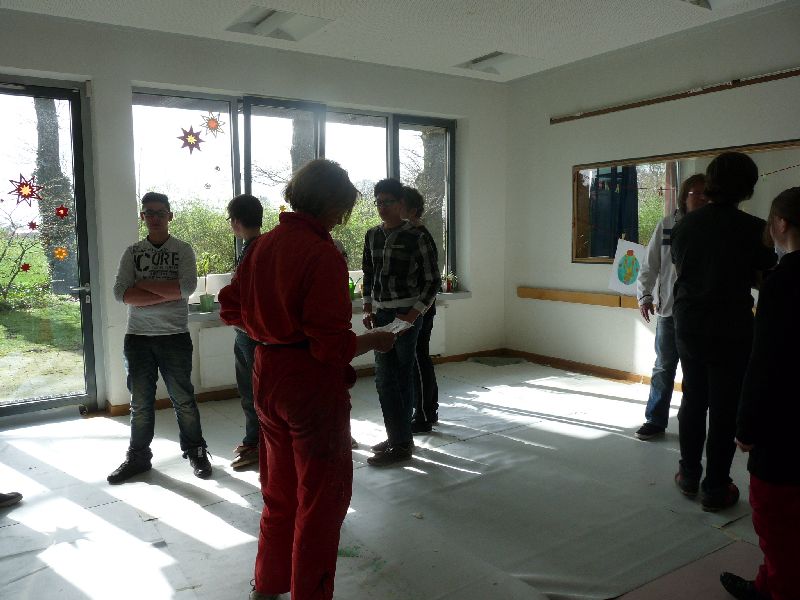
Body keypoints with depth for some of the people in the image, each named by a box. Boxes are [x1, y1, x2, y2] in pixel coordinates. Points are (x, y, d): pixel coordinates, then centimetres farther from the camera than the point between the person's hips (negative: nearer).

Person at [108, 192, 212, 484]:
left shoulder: (183, 250, 2)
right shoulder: (132, 252, 7)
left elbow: (187, 287, -16)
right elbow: (121, 293, -7)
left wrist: (144, 284, -11)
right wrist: (167, 293, -14)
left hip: (175, 337, -2)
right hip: (138, 337, 2)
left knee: (183, 400, 5)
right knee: (140, 403, 11)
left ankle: (195, 452, 21)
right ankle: (138, 457, 26)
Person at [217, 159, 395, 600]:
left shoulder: (262, 245, 2)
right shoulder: (323, 256, -21)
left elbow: (231, 308, 10)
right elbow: (332, 346, -23)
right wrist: (374, 341, -7)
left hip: (267, 378, 8)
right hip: (312, 384, -8)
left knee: (280, 490, 26)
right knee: (321, 498, 13)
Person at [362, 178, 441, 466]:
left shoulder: (415, 237, -8)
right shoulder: (372, 235, 9)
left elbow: (433, 280, -7)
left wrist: (413, 314, -14)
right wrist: (368, 308, 8)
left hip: (406, 314, -5)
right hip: (381, 313, 5)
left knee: (392, 378, -4)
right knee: (401, 377, 11)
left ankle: (400, 443, 7)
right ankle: (399, 437, 23)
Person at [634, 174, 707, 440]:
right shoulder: (666, 226, 2)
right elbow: (650, 265, 4)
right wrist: (645, 295, -4)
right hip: (669, 310, 1)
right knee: (664, 368, 9)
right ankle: (655, 421, 20)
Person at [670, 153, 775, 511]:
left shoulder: (684, 225, -1)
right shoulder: (752, 229, -13)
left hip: (689, 326, 4)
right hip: (731, 330, -4)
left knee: (692, 401, 17)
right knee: (724, 409, 6)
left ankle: (689, 475, 28)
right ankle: (715, 488, 14)